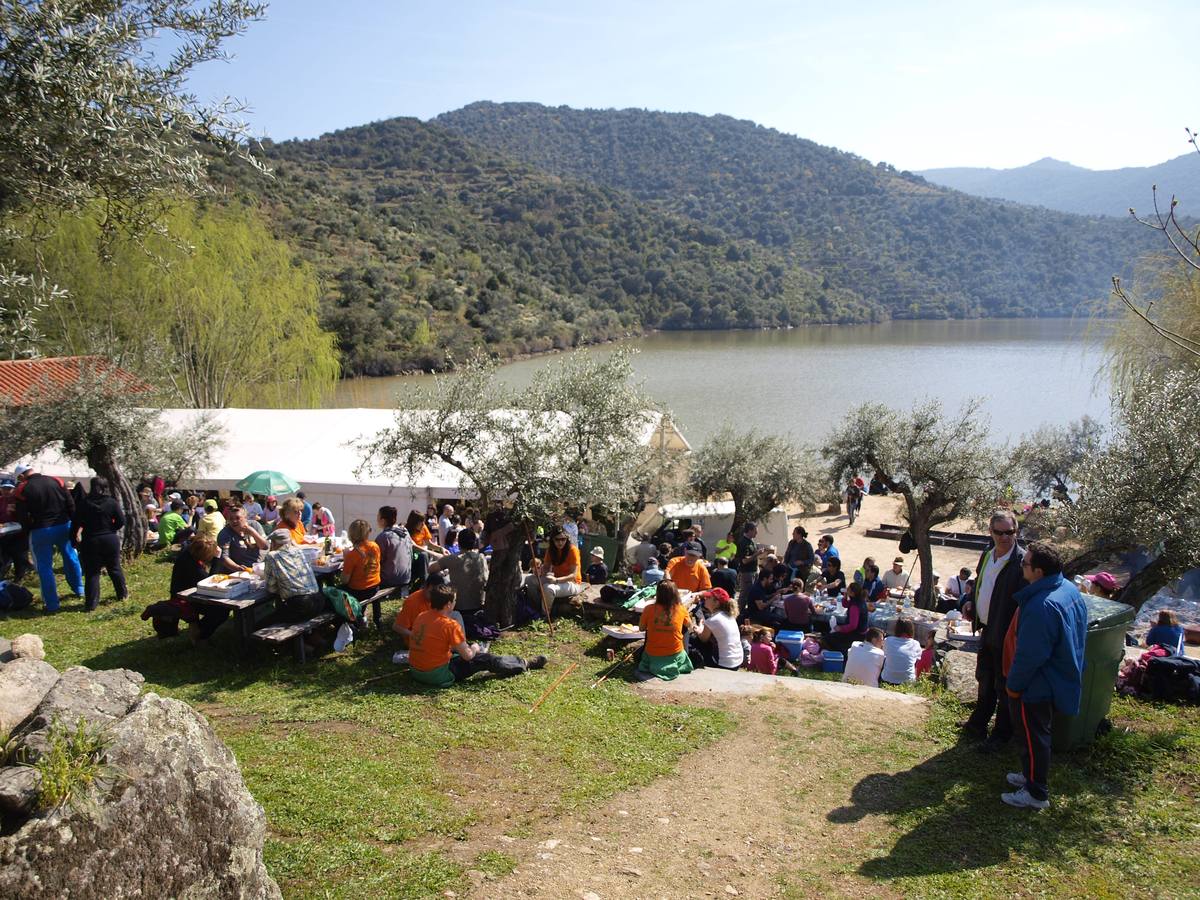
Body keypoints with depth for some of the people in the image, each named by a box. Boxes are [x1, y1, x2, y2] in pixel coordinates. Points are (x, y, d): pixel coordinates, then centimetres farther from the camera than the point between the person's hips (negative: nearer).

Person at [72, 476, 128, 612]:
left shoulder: (84, 504, -8)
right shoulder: (112, 503, -8)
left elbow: (76, 522, -7)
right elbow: (121, 521, -6)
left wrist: (77, 534, 9)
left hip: (90, 541, -1)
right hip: (110, 539, 1)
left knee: (92, 572, 4)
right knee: (114, 568, 17)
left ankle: (91, 603, 3)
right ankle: (122, 593, 29)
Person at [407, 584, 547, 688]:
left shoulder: (421, 617, 1)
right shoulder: (450, 625, -21)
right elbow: (467, 656, -14)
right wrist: (474, 649, 10)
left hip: (415, 672, 8)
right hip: (437, 676, -8)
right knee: (484, 658, 5)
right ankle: (524, 665, 24)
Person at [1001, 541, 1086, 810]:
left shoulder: (1041, 606, -34)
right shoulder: (1070, 590, -2)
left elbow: (1030, 655, -28)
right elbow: (1073, 639, 12)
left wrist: (1014, 684, -13)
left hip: (1036, 686, -10)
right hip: (1058, 679, 10)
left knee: (1033, 736, 6)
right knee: (1038, 733, 24)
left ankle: (1036, 793, 19)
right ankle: (1033, 775, 40)